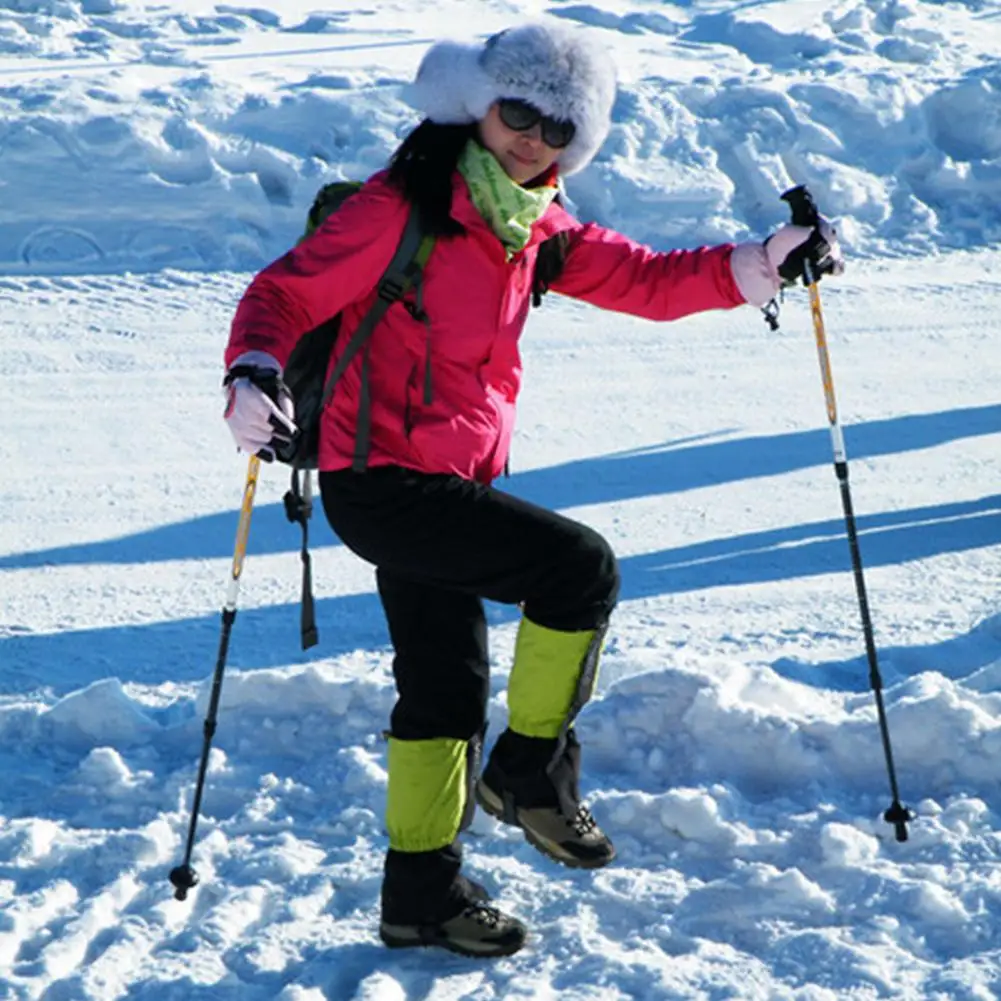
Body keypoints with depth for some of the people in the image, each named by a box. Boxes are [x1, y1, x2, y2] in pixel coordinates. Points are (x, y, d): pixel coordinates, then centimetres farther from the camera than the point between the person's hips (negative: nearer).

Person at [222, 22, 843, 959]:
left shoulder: (539, 230, 8)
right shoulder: (400, 208, -15)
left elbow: (649, 281, 8)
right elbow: (285, 293, -14)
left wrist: (768, 263, -3)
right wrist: (255, 376, -34)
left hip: (448, 484, 9)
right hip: (382, 483, -9)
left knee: (445, 689, 16)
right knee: (580, 566, -16)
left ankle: (421, 891, 30)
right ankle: (530, 770, 2)